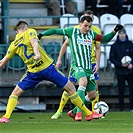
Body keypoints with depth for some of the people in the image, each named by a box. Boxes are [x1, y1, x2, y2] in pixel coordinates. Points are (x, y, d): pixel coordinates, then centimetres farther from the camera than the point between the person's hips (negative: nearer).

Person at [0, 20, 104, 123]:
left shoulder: (14, 45, 12)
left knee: (15, 93, 18)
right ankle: (88, 114, 11)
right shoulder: (30, 32, 4)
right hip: (48, 68, -2)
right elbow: (34, 43, -19)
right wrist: (37, 54, -37)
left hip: (33, 72, 2)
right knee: (70, 88, 9)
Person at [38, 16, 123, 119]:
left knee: (92, 95, 6)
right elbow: (55, 31, 4)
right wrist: (41, 35, -3)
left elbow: (105, 39, 24)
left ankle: (73, 112, 25)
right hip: (77, 67, -7)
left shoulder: (91, 34, 13)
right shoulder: (72, 31, 0)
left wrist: (115, 31, 11)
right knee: (83, 82, -37)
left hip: (88, 68, 7)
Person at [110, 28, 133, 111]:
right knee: (121, 91, 0)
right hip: (120, 71, -1)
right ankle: (122, 108, 6)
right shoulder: (114, 46, 4)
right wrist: (120, 64, -13)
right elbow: (112, 58, 1)